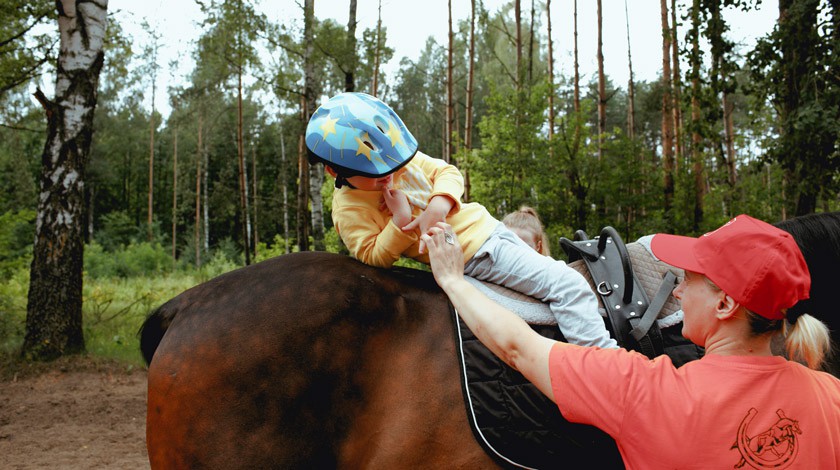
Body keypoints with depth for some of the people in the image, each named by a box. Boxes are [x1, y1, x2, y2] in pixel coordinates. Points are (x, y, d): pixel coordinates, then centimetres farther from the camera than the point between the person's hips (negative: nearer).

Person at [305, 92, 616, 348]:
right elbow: (373, 257, -18)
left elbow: (447, 172, 1)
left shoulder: (401, 155, 0)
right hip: (472, 254, -8)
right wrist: (400, 221, -32)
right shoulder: (348, 209, -17)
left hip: (486, 225, 8)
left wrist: (438, 205, -20)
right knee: (567, 285, -14)